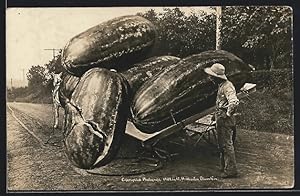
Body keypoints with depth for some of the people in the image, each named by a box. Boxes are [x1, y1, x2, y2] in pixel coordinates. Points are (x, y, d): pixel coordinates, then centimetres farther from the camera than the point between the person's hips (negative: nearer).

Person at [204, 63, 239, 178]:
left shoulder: (227, 86, -20)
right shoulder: (221, 86, 12)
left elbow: (234, 102, -34)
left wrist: (228, 114, -22)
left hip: (225, 120, -11)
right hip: (220, 120, 11)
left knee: (227, 144, -4)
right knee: (221, 144, 18)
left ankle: (231, 170, 4)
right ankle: (223, 167, 30)